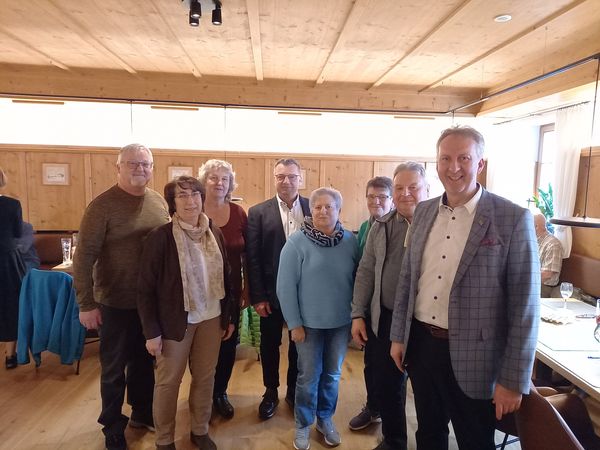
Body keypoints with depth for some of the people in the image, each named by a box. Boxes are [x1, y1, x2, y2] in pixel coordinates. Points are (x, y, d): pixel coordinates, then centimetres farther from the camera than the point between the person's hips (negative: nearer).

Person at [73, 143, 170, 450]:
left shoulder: (159, 202, 1)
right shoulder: (103, 205, -14)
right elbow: (84, 255, -14)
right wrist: (86, 304, -14)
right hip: (117, 302, -4)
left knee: (145, 361, 21)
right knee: (114, 369, 13)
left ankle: (142, 412, 42)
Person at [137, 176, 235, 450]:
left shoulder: (214, 233, -1)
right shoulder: (160, 237, -15)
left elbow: (224, 276, 6)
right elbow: (145, 289, -11)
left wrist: (228, 316, 7)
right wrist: (151, 332, -11)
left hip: (211, 318, 4)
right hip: (176, 320, -4)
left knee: (205, 377, 17)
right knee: (168, 381, 13)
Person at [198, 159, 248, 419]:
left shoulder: (239, 213, -1)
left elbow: (247, 255, 4)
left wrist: (248, 289, 3)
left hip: (231, 292, 3)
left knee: (228, 343, 15)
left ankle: (220, 393, 38)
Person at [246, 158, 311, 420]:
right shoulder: (258, 212, -4)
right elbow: (252, 258, -6)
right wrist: (257, 297, -9)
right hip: (271, 293, -1)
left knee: (299, 344, 17)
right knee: (269, 345, 15)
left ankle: (294, 390, 38)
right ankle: (270, 392, 37)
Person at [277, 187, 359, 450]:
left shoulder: (351, 241, -4)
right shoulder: (296, 242, -12)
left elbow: (358, 279, 3)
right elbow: (285, 286, -10)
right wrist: (294, 323, -10)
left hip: (341, 322, 3)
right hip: (309, 322, -2)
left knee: (332, 374, 18)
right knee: (308, 376, 12)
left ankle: (326, 419, 41)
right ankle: (303, 425, 34)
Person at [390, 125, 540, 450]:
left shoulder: (513, 219, -13)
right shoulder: (424, 211, 3)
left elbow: (524, 307, -12)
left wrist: (513, 380, -11)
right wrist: (398, 336, 10)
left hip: (471, 356, -4)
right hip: (420, 344, 5)